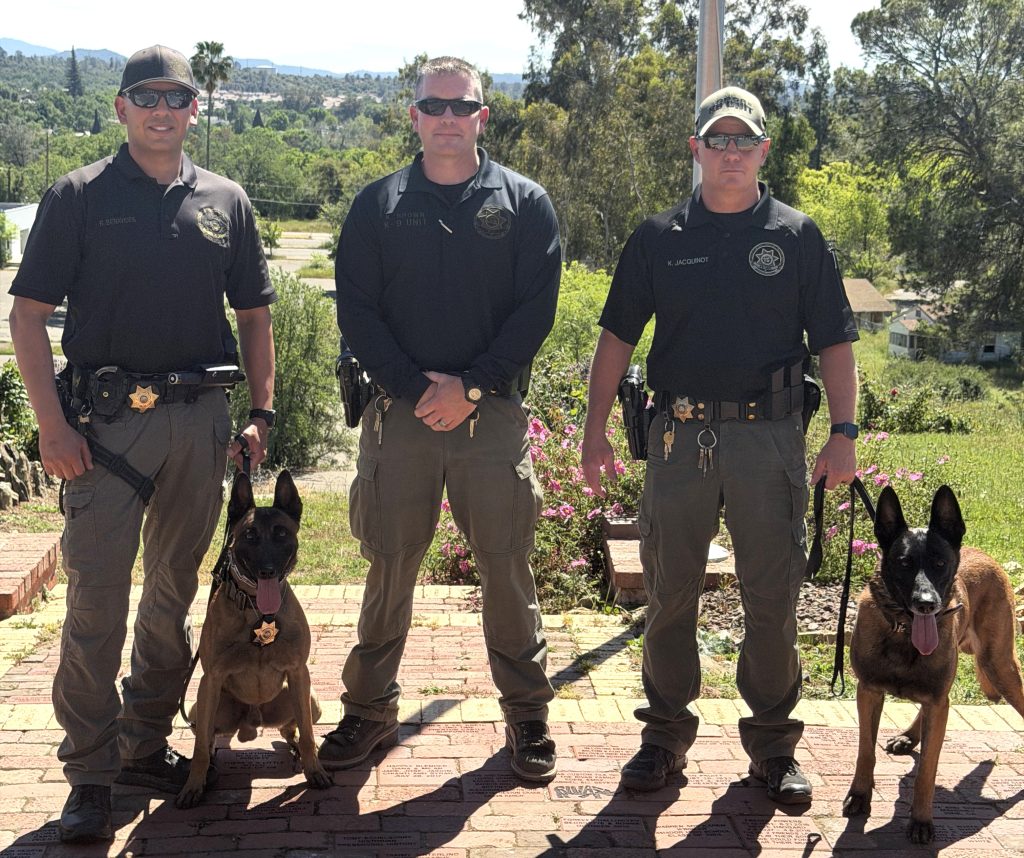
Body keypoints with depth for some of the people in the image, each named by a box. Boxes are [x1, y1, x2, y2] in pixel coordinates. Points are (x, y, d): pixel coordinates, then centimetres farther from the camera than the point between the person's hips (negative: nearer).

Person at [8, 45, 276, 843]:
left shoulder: (224, 202, 10)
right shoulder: (79, 197, 0)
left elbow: (254, 315, 15)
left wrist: (261, 413, 7)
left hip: (200, 419, 4)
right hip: (108, 417, -3)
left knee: (175, 591, 11)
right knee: (96, 598, -5)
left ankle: (146, 744, 26)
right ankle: (90, 774, 5)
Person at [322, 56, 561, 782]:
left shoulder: (524, 203, 5)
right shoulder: (379, 205, 8)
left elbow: (536, 309, -3)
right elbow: (355, 309, 1)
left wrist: (472, 385, -12)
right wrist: (414, 387, -11)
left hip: (493, 413, -1)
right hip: (400, 412, 1)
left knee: (508, 569, 3)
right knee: (390, 566, 7)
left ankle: (528, 715, 18)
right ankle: (371, 710, 21)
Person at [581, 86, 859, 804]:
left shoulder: (797, 236, 7)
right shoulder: (659, 238, 8)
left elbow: (834, 343, 6)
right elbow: (618, 336, 10)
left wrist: (844, 434, -4)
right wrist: (596, 431, 3)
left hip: (771, 437, -1)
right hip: (681, 435, 1)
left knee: (773, 598, 4)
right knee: (670, 595, 6)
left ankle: (774, 743, 20)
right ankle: (666, 734, 22)